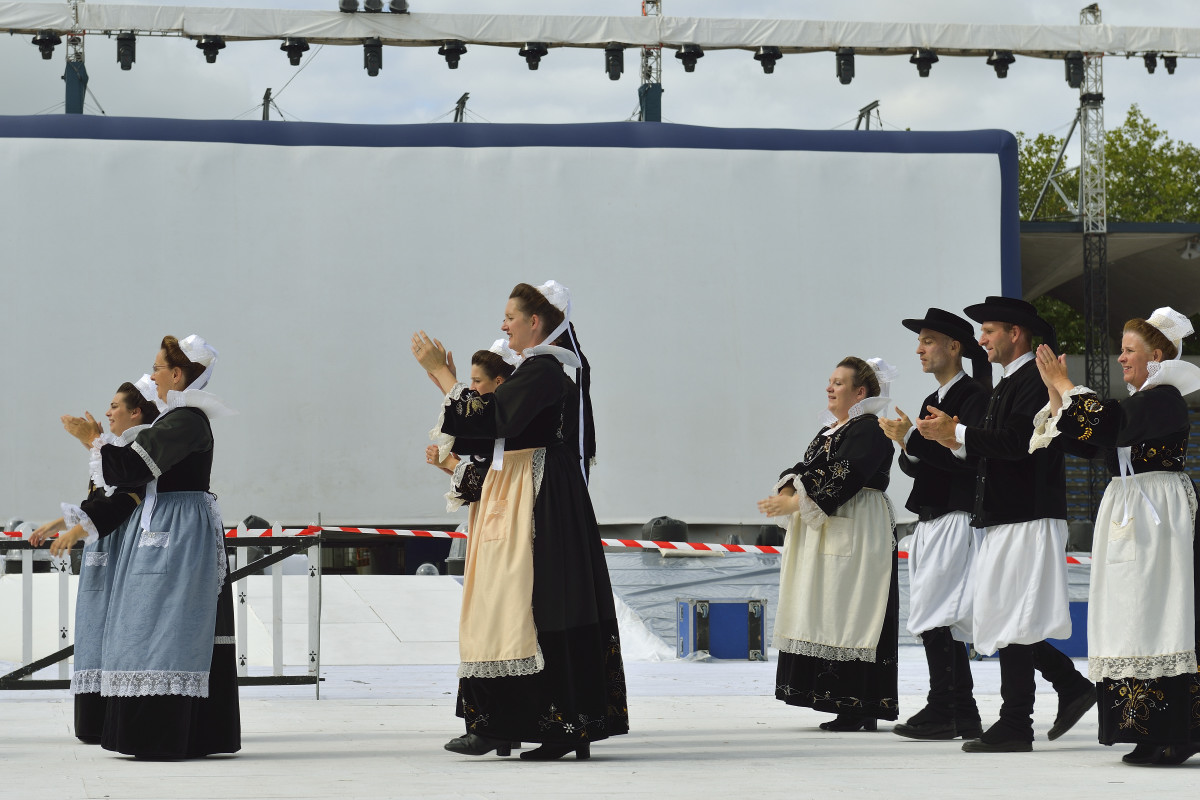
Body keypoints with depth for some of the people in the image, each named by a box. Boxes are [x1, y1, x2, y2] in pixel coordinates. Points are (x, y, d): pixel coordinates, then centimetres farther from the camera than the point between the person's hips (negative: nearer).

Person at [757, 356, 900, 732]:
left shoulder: (869, 430, -10)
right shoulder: (830, 430, 20)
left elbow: (842, 479, -20)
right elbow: (805, 470, 13)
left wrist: (794, 504, -21)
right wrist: (785, 494, -8)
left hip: (856, 533, -10)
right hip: (823, 532, 10)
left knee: (850, 615, -10)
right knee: (829, 616, 6)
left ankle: (861, 709, -9)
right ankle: (849, 709, 7)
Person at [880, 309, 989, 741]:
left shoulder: (974, 397, -10)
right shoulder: (933, 401, 19)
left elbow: (966, 458, -20)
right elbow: (914, 465, 18)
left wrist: (912, 438, -19)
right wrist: (905, 446, -3)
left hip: (957, 521, -9)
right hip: (931, 522, 9)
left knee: (935, 616, -12)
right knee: (945, 623, 8)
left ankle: (942, 710, -9)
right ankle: (963, 716, 11)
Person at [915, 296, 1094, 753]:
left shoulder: (1034, 380, -11)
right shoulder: (1007, 386, 20)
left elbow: (1017, 442, -24)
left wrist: (958, 432, -16)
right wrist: (953, 442, 6)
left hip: (1027, 520, -10)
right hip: (1006, 519, 10)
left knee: (1009, 621, -8)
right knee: (1001, 620, 10)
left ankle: (1015, 728, -5)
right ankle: (1073, 688, 18)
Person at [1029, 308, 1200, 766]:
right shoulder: (1136, 402, 19)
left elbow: (1106, 425, -21)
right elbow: (1086, 444, 17)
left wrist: (1066, 386, -9)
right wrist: (1056, 393, 11)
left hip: (1157, 515, -10)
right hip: (1128, 515, 10)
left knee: (1156, 617, -11)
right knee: (1137, 621, 7)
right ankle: (1152, 736, 7)